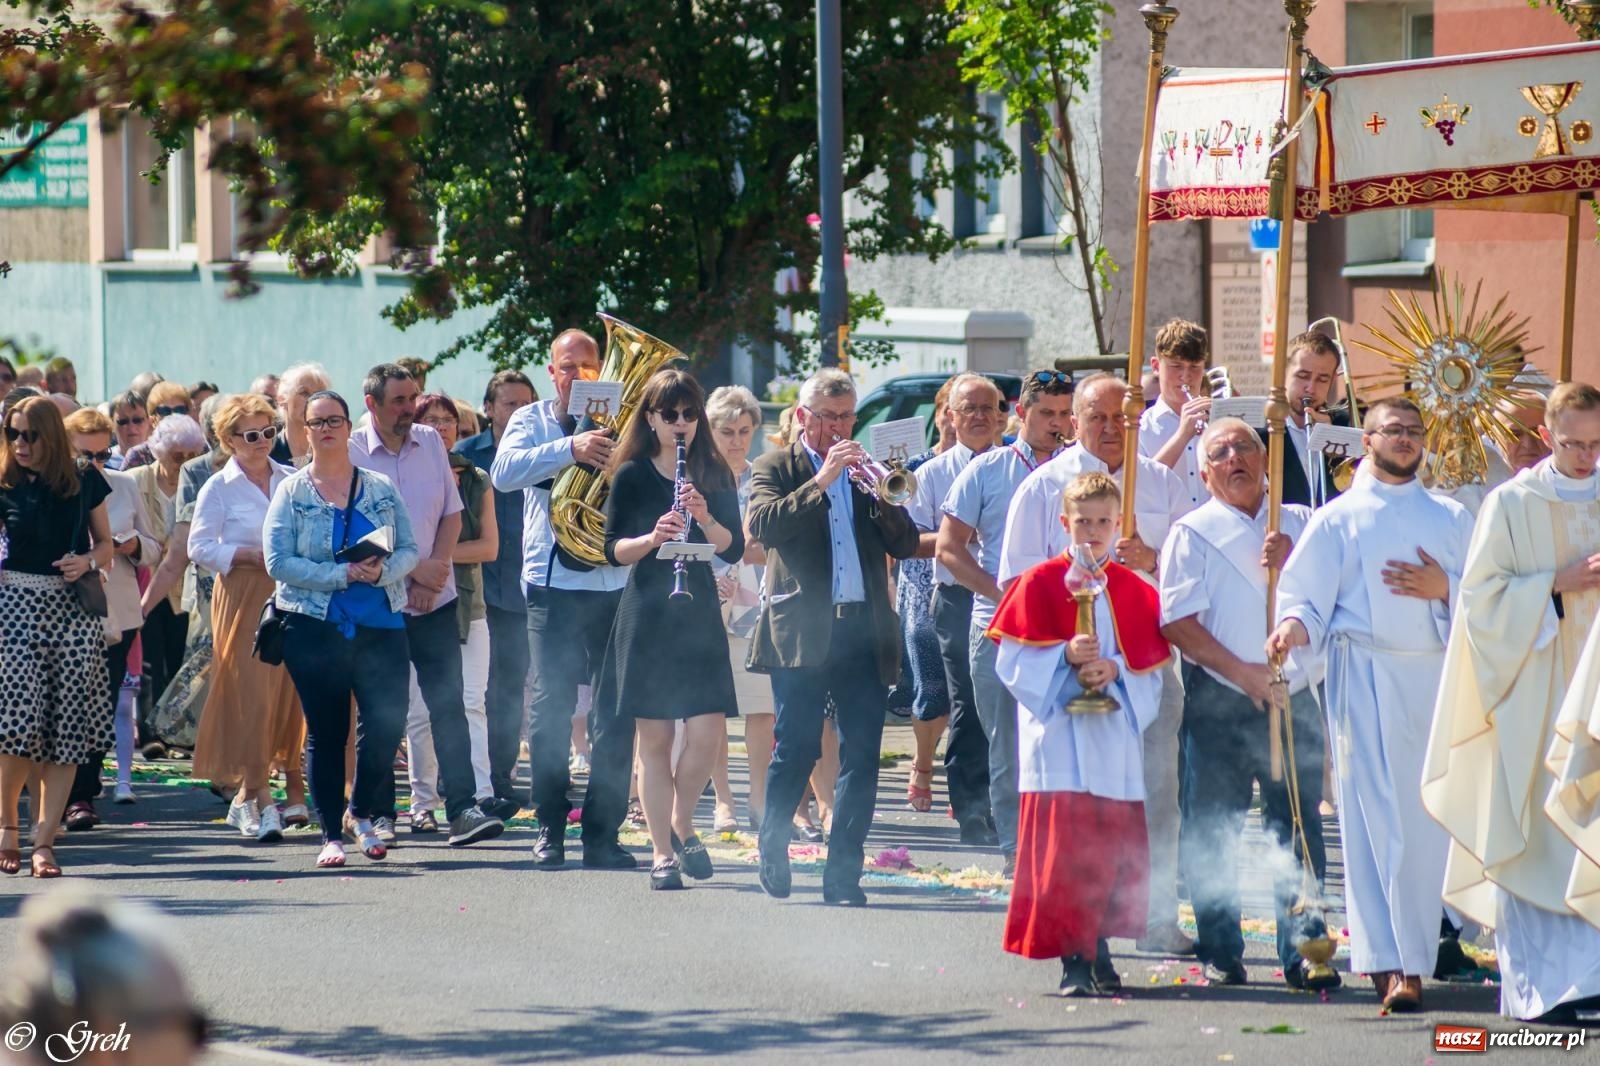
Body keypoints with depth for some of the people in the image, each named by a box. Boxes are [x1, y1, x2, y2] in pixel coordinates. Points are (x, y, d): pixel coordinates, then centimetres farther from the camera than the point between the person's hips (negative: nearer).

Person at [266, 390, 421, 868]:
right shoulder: (291, 493, 3)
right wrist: (344, 574, -16)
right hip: (314, 627, -2)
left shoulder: (381, 489, 10)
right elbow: (278, 561, -7)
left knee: (388, 722, -7)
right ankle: (332, 834, 10)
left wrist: (381, 571, -17)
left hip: (380, 625, 2)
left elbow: (409, 550, 6)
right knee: (325, 733, 2)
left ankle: (361, 813, 17)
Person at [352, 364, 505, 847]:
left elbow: (452, 515, 8)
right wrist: (414, 568, -14)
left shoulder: (430, 442, 7)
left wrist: (434, 571, -6)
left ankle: (462, 808, -5)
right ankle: (380, 813, 8)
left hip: (435, 603, 3)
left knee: (449, 703, -4)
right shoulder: (352, 454, -6)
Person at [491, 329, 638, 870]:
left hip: (614, 582, 1)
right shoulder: (532, 421, 8)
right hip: (552, 582, -1)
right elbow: (504, 471, -11)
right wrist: (571, 448, -25)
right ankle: (550, 829, 6)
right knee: (551, 706, -1)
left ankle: (603, 832, 3)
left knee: (616, 710, -1)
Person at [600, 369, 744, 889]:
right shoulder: (632, 475, 2)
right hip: (647, 617, -2)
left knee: (707, 730, -9)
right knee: (655, 737, -2)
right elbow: (613, 549, -3)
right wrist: (652, 537, -21)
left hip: (699, 615, 2)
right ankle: (663, 853, 4)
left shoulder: (714, 476, 7)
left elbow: (735, 548, 1)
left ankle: (682, 826, 15)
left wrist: (705, 519, -17)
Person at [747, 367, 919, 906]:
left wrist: (883, 494, -7)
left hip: (864, 631, 3)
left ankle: (844, 872, 0)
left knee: (862, 755, -3)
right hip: (801, 632, -3)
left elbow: (905, 545, 10)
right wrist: (821, 481, -16)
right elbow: (762, 524, -12)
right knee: (795, 749, -2)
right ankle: (773, 847, 19)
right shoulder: (775, 468, 7)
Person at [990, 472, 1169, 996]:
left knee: (1112, 850, 3)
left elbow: (1151, 671, 8)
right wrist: (1066, 657, -17)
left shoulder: (1135, 592, 11)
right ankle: (1075, 959, -6)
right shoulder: (1039, 584, 1)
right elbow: (1015, 663, -3)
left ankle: (1098, 952, 14)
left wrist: (1115, 670, -12)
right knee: (1063, 849, -9)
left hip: (1116, 739, 3)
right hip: (1059, 736, -3)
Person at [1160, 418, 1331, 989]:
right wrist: (1242, 673, -13)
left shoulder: (1299, 525, 13)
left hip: (1295, 700, 2)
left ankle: (1302, 952, 3)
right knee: (1212, 833, 0)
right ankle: (1220, 953, 8)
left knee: (1300, 829, -1)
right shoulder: (1192, 534, 4)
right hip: (1217, 704, -2)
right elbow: (1178, 622, -5)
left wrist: (1291, 566, -10)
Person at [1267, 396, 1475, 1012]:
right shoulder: (1338, 518, 10)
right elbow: (1305, 595, 1)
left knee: (1428, 821, 0)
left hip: (1437, 677, 3)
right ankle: (1389, 962, -15)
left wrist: (1444, 589, -6)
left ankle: (1415, 959, 6)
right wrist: (1291, 627, -20)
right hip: (1364, 677, -3)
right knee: (1375, 819, -10)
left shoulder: (1451, 519, 17)